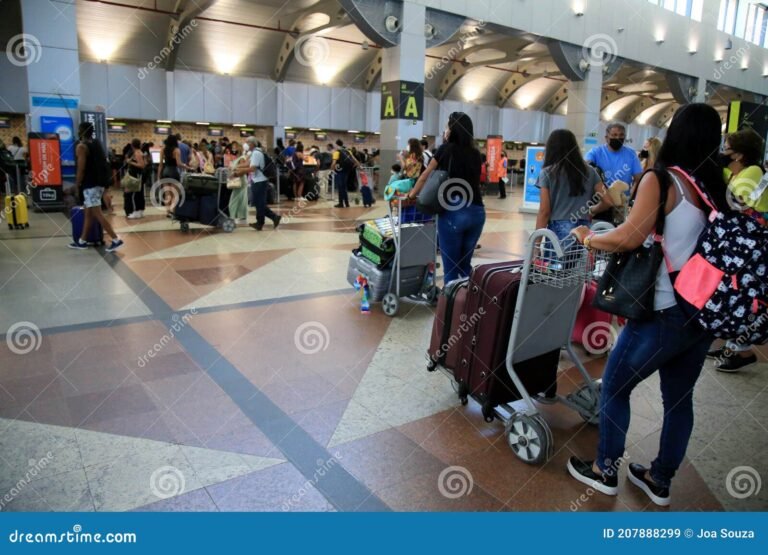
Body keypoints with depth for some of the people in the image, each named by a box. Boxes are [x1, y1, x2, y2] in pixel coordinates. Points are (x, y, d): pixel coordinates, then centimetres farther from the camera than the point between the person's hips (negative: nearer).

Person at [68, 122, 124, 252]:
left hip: (90, 184, -9)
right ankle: (82, 241, 21)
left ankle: (116, 240, -12)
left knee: (97, 214, -7)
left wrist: (77, 185, -6)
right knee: (88, 213, 14)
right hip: (99, 182, 9)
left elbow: (81, 169, -16)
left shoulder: (81, 146, -12)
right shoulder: (97, 144, 14)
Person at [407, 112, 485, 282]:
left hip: (453, 212, -5)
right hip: (477, 212, 5)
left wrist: (411, 195, 26)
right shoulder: (476, 154, 12)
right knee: (465, 264, 17)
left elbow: (425, 177, 10)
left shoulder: (447, 149, 2)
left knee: (450, 267, 2)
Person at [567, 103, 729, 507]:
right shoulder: (714, 186, 8)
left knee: (615, 386, 11)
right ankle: (660, 481, 32)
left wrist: (588, 238, -5)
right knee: (679, 396, 17)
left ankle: (605, 471, 25)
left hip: (666, 312, -7)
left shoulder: (661, 180, -11)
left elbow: (629, 237, -23)